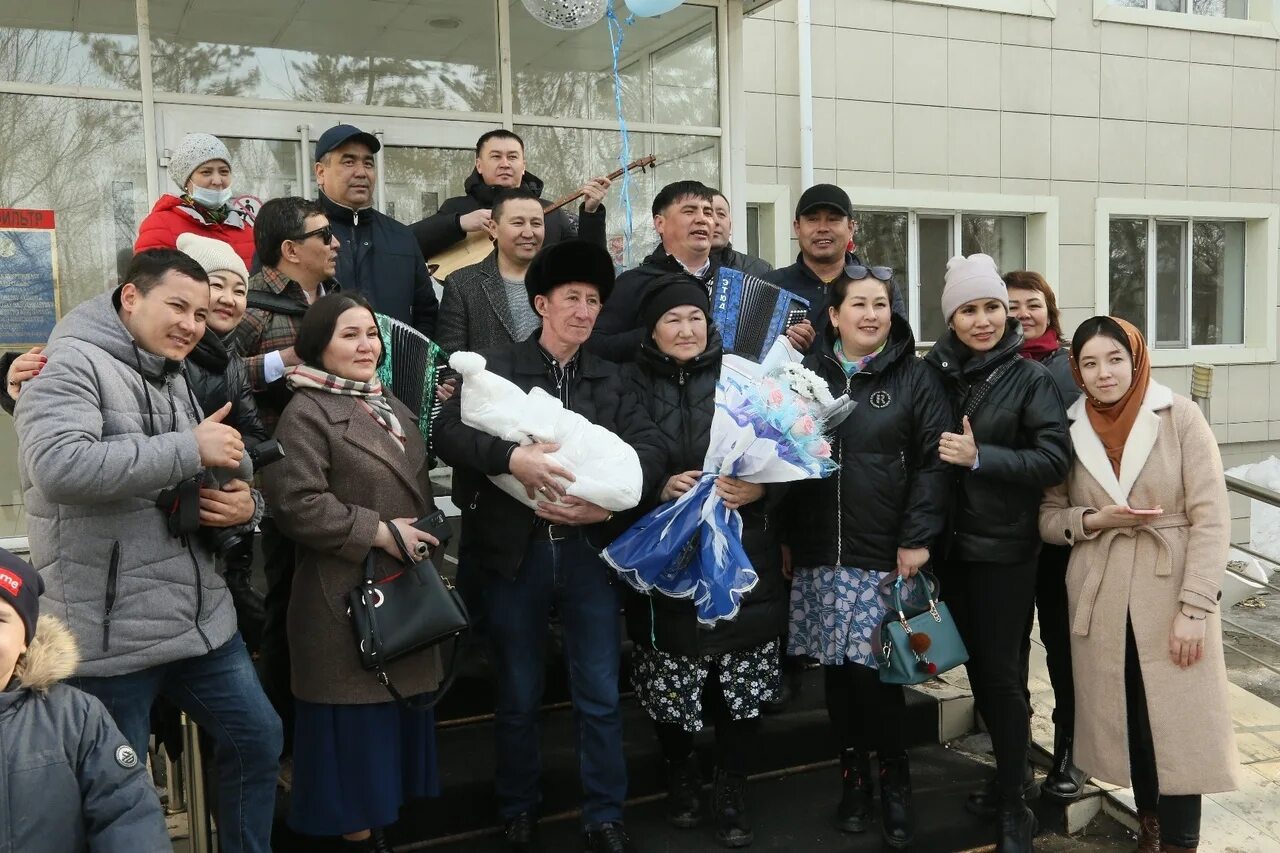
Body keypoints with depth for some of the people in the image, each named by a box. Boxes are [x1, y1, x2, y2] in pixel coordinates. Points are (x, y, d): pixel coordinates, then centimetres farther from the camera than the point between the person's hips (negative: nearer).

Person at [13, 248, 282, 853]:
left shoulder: (174, 381, 14)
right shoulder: (71, 363, -11)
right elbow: (59, 467, -29)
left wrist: (245, 504, 0)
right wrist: (190, 449, -25)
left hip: (202, 619, 8)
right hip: (109, 637, -8)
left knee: (258, 739, 17)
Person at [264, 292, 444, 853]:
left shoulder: (391, 406, 17)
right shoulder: (308, 412, -10)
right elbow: (296, 503, -21)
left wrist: (427, 543, 12)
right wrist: (379, 532, -18)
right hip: (346, 598, -8)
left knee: (400, 715, 13)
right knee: (355, 722, 1)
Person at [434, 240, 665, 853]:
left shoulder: (610, 379, 10)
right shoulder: (498, 368, 0)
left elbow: (651, 447, -1)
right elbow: (448, 430, -13)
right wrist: (511, 457, -28)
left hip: (588, 550, 2)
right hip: (516, 551, -2)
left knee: (599, 695, 7)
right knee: (518, 696, 12)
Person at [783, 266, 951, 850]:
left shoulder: (914, 378, 2)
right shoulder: (809, 375, 10)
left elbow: (932, 463, -3)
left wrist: (917, 538, -11)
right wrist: (785, 538, 9)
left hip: (886, 555, -3)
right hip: (819, 554, 3)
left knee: (870, 668, -6)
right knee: (836, 668, 8)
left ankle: (893, 781, 14)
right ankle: (852, 775, 25)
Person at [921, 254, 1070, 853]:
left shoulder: (1031, 378, -7)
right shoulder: (935, 371, 2)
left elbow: (1055, 459, -14)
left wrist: (979, 457, -22)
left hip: (1004, 547, -4)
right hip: (950, 542, 4)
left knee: (1001, 672, 0)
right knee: (975, 666, 14)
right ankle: (1008, 772, 32)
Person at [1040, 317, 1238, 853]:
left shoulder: (1180, 417, -6)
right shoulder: (1068, 430, 2)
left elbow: (1210, 517, -8)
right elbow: (1047, 517, 7)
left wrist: (1195, 607, -13)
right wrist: (1094, 520, -14)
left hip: (1173, 595, -2)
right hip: (1100, 600, 2)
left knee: (1180, 723, -1)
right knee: (1126, 720, 10)